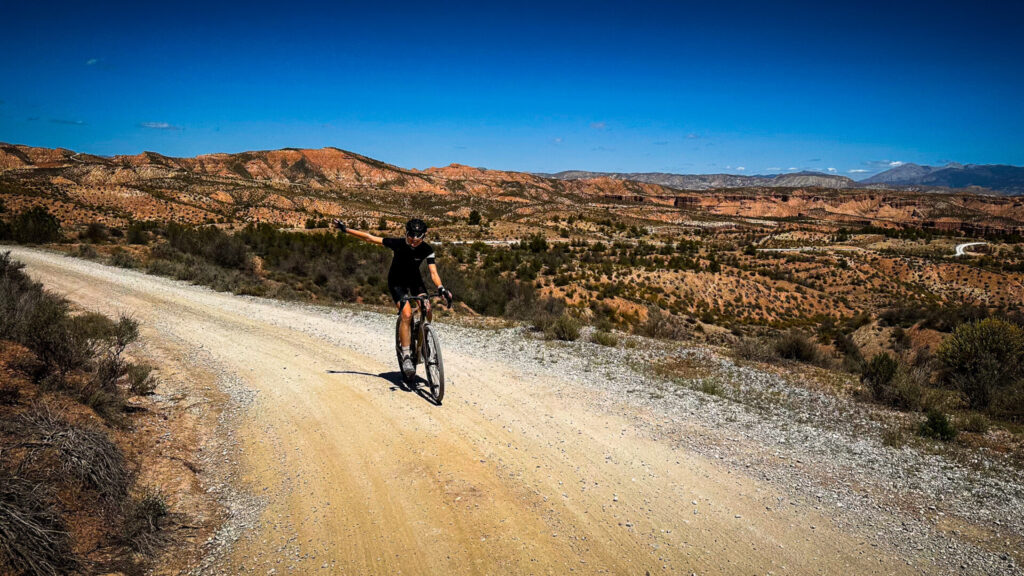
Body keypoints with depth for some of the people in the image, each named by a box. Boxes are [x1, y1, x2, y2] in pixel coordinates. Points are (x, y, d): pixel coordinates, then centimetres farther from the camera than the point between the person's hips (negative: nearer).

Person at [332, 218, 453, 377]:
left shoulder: (427, 250, -21)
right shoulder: (398, 244, -25)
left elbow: (433, 272, -28)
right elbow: (370, 238, -20)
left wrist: (441, 288, -48)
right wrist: (345, 229, -20)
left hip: (414, 280, 3)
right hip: (396, 282, -3)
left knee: (427, 310, -22)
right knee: (407, 314, -25)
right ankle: (406, 356, -19)